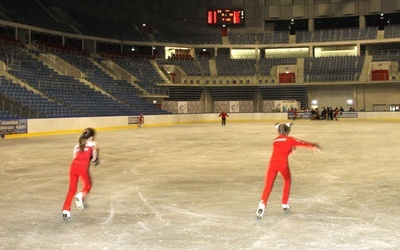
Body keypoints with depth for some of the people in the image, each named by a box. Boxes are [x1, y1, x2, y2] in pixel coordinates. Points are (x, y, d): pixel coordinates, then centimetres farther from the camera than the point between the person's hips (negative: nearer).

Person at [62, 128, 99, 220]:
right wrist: (94, 159, 12)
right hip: (83, 167, -4)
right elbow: (94, 150, -3)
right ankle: (80, 196, -12)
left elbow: (74, 157, 20)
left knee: (72, 189, 12)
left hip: (73, 166, 4)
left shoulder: (77, 145, 25)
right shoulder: (92, 143, 15)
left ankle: (66, 210, 7)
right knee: (87, 185, 18)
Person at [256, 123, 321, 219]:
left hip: (273, 163, 2)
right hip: (283, 164, -2)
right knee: (287, 181, 25)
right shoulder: (289, 139, 11)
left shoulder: (275, 140, 24)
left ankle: (262, 205, -24)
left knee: (268, 186, -2)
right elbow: (302, 143, 11)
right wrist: (314, 145, 19)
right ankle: (285, 205, 26)